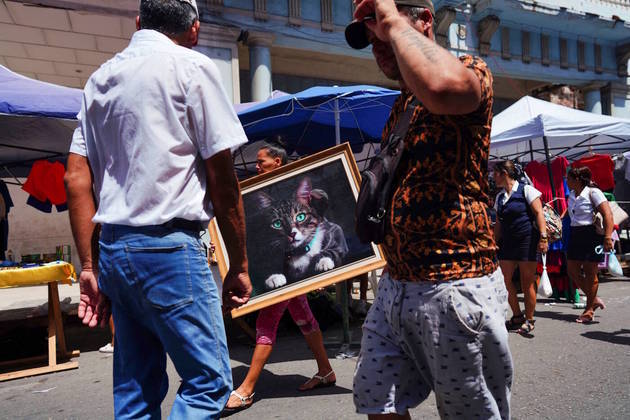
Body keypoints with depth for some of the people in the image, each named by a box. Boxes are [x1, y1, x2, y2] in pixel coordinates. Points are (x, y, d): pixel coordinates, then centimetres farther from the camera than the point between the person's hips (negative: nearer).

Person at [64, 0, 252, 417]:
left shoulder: (100, 78, 16)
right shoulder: (191, 66, -2)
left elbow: (77, 179, 11)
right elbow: (222, 180, -7)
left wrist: (89, 266, 13)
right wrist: (239, 265, -1)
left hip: (114, 247, 8)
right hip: (170, 245, -7)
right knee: (209, 382, 2)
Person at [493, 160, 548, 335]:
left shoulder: (526, 190, -3)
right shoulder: (499, 197, 14)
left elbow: (538, 213, -10)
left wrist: (543, 237, -19)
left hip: (527, 240, -6)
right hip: (507, 242, 6)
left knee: (527, 283, 0)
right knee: (504, 281, 2)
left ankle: (529, 320, 15)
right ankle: (517, 317, 18)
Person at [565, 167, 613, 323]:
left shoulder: (593, 192, -10)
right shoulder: (571, 195, 12)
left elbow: (608, 214, -17)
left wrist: (608, 237, -25)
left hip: (592, 235, -7)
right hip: (576, 235, 8)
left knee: (590, 272, -1)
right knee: (572, 270, 5)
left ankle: (589, 310, 11)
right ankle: (594, 300, 23)